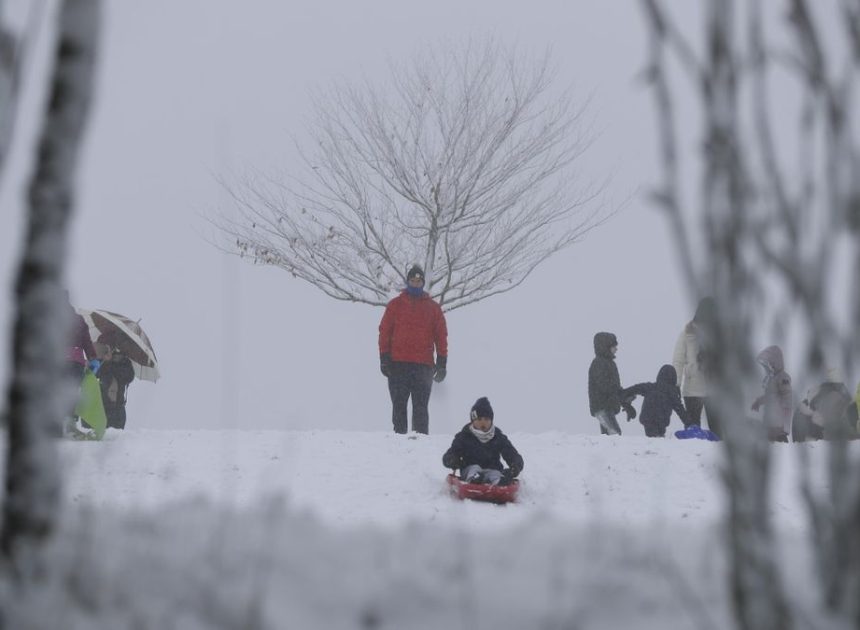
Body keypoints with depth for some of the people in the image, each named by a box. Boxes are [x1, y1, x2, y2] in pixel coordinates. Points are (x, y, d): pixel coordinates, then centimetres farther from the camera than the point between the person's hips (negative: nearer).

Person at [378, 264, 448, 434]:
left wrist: (442, 363, 3)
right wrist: (384, 358, -3)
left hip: (423, 365, 0)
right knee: (399, 406, 1)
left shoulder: (433, 308, 11)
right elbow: (385, 331, 6)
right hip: (398, 364, 0)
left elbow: (441, 335, 10)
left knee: (420, 407, -2)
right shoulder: (395, 305, 9)